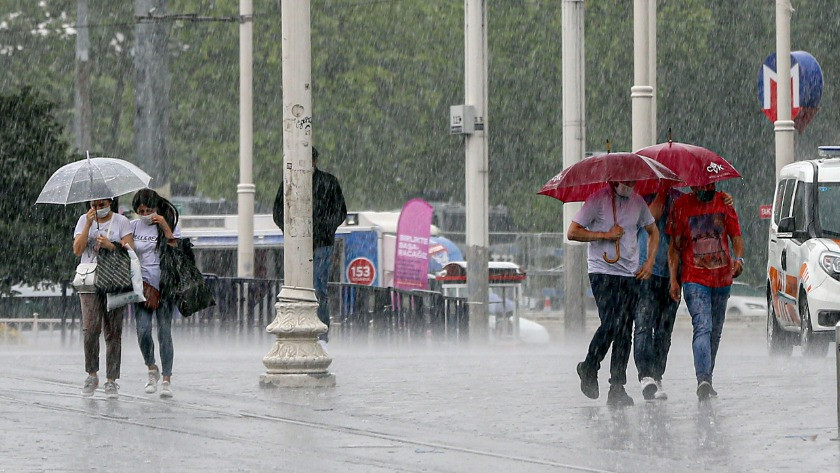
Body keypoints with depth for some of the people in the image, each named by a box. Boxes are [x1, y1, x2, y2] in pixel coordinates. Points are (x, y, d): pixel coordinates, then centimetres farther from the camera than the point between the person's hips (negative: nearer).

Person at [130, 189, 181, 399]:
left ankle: (166, 380, 1)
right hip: (142, 285, 2)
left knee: (164, 332, -5)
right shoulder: (134, 226, 10)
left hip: (165, 285, -2)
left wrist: (165, 228, -12)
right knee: (143, 330, -10)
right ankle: (152, 370, 14)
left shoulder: (170, 225, 5)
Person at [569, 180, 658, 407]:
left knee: (625, 331, -1)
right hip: (603, 272, -5)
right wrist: (606, 235, -12)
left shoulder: (637, 201, 10)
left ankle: (617, 389, 2)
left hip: (630, 275, 5)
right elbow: (573, 233, -6)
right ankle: (589, 369, 8)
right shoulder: (598, 199, -5)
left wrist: (649, 262, 11)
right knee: (610, 324, -17)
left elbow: (653, 231, 25)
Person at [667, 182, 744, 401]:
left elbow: (736, 236, 7)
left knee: (715, 332, 13)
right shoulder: (681, 206, -1)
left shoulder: (724, 203, 6)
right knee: (703, 327, -21)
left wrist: (739, 259, -14)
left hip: (722, 279, 4)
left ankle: (707, 380, 26)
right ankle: (703, 380, -32)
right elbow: (674, 246, 3)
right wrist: (673, 279, -4)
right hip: (694, 279, -4)